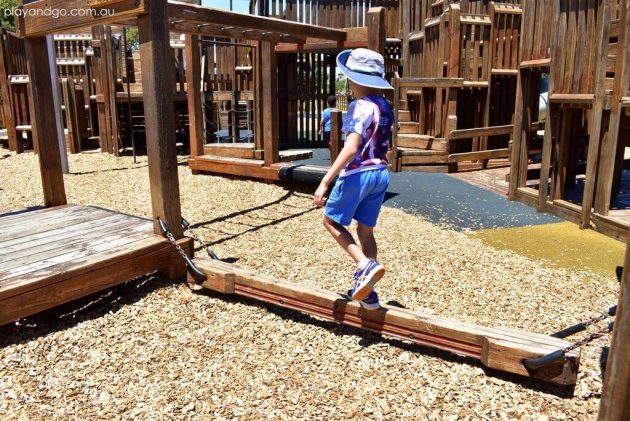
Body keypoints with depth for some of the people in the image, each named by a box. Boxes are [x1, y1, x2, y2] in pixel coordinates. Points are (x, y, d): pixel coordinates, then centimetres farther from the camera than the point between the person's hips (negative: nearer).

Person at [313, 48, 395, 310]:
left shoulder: (361, 106, -15)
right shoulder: (385, 107, 11)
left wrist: (325, 181, -27)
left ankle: (366, 265, -8)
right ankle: (367, 293, 19)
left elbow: (351, 147, -25)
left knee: (331, 221, 10)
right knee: (365, 231, 14)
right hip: (380, 174, 8)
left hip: (358, 174, -8)